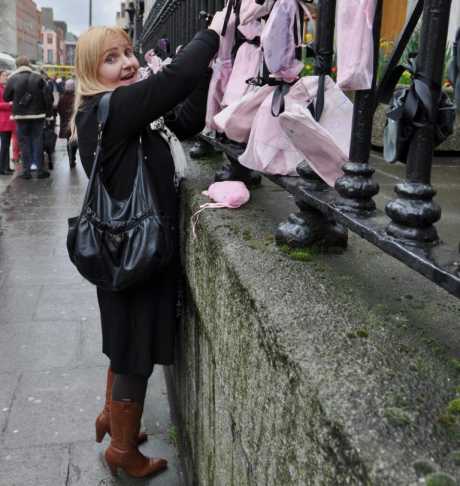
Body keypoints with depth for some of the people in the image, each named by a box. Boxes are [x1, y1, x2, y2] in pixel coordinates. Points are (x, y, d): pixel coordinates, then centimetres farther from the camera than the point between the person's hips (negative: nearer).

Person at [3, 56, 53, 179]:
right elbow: (47, 96, -5)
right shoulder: (38, 78, -3)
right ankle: (40, 170, 5)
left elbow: (6, 97, 3)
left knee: (24, 143, 6)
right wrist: (47, 111, 5)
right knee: (38, 142, 6)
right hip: (37, 115, 0)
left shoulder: (12, 79, -4)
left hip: (21, 116, 0)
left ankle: (26, 170, 5)